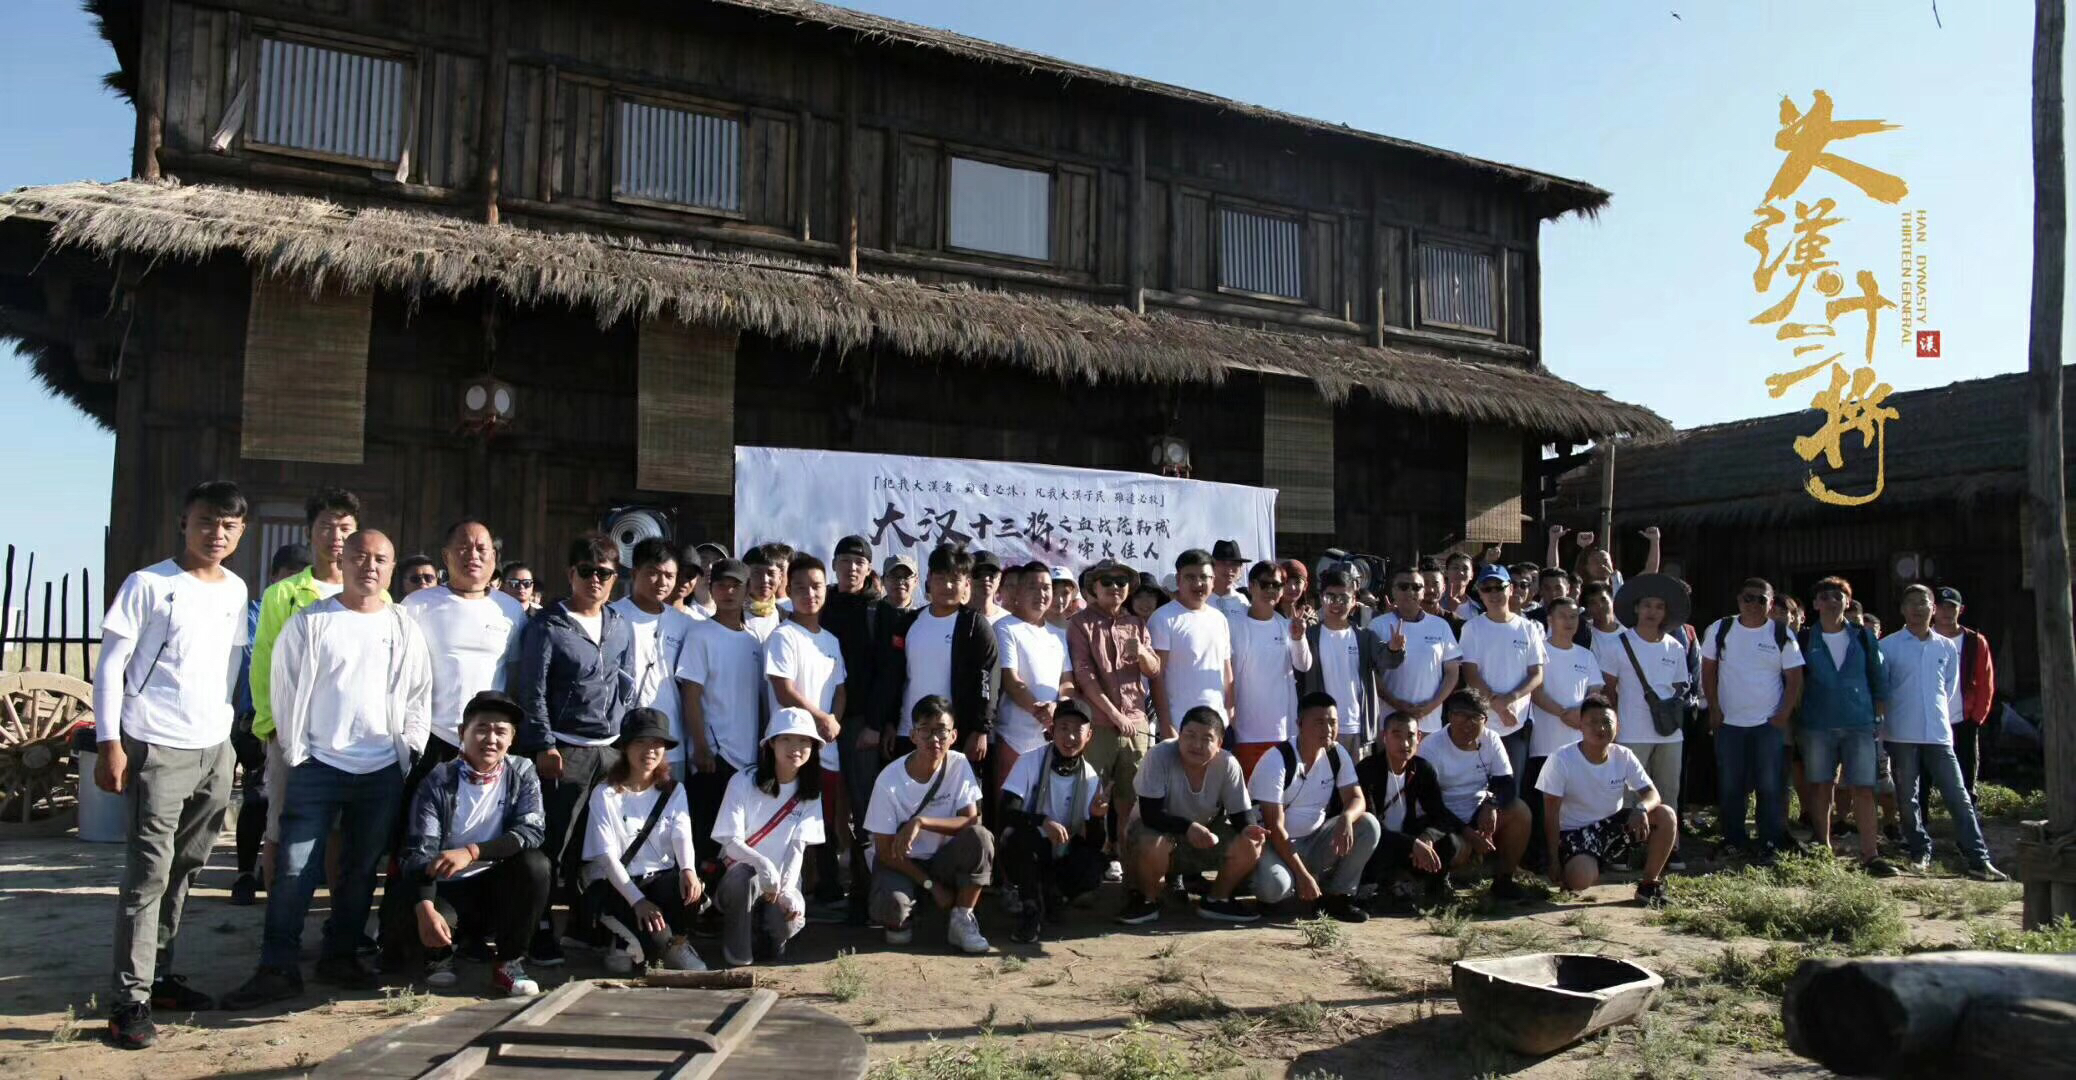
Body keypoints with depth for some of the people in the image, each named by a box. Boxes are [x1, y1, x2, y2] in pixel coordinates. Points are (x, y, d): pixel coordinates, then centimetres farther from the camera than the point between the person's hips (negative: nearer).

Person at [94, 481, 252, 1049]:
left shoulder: (236, 590, 10)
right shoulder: (148, 584, -6)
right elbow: (110, 665, -7)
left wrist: (225, 723, 15)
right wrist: (109, 743, -13)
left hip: (215, 748, 6)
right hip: (156, 747, -6)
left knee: (184, 868, 13)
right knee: (149, 872, -7)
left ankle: (158, 975, 25)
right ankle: (130, 999, -1)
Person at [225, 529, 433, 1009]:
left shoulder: (405, 630, 8)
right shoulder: (308, 623, 1)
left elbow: (418, 698, 12)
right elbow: (284, 689, 2)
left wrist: (412, 753, 4)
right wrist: (293, 752, -1)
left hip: (383, 770, 3)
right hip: (318, 764, -2)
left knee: (361, 869, 10)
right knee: (294, 868, -5)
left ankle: (340, 955, 24)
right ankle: (277, 969, 3)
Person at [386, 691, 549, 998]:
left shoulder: (522, 773, -3)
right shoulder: (438, 782, -9)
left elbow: (533, 830, -17)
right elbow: (420, 852, -17)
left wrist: (472, 852, -31)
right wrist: (425, 909, -35)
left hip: (497, 888, 2)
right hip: (447, 891, -1)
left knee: (535, 864, -29)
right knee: (399, 924, -32)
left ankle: (509, 962, -9)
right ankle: (439, 954, 7)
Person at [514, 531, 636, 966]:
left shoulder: (621, 627, 12)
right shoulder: (548, 626, -3)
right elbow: (532, 692, -7)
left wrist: (619, 735, 9)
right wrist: (543, 745, -12)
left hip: (610, 749, 5)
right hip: (565, 750, -5)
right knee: (552, 844, -4)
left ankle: (587, 922, 25)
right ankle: (540, 931, 6)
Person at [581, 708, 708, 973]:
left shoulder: (673, 790, 5)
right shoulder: (606, 794, -5)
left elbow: (682, 835, -11)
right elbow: (607, 856, -12)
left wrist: (689, 869, -34)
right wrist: (637, 900, -25)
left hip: (661, 879, 3)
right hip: (614, 884, -3)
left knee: (691, 889, -32)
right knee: (656, 937, -29)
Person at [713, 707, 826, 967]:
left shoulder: (809, 793, 2)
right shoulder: (743, 782, -10)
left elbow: (798, 848, -4)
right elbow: (731, 842, -16)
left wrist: (788, 889, -22)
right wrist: (763, 865, -36)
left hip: (781, 877, 3)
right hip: (741, 874, -2)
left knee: (790, 918, -29)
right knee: (743, 878, -38)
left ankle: (768, 935, 10)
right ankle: (737, 955, -13)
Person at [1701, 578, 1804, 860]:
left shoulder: (1782, 635, -2)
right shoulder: (1721, 629, 1)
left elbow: (1794, 677, 0)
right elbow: (1708, 669, 5)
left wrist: (1784, 714, -7)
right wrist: (1714, 708, -1)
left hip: (1769, 723, -1)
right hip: (1728, 722, 1)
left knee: (1770, 787, 1)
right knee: (1729, 786, 8)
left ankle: (1770, 842, 10)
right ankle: (1733, 839, 19)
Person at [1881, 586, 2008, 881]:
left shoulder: (1948, 647, 7)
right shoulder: (1888, 646, -1)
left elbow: (1951, 689, 17)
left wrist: (1944, 719, 14)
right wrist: (1885, 721, 3)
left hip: (1939, 734, 2)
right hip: (1901, 735, -2)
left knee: (1959, 798, -2)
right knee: (1908, 798, 6)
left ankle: (1979, 860, -1)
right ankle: (1920, 852, 20)